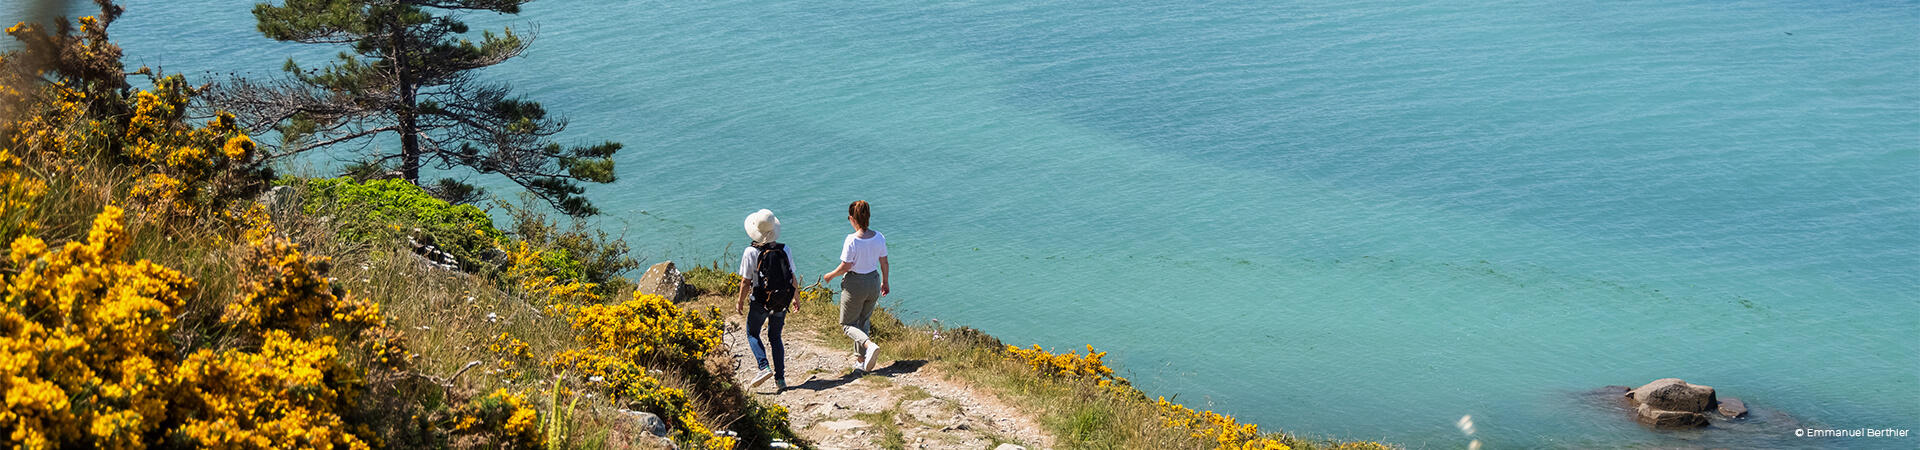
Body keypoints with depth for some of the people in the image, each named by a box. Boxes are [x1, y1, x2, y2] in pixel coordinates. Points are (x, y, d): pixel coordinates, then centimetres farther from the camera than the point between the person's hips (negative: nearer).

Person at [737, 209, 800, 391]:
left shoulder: (751, 252, -15)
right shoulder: (785, 250, -4)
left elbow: (746, 282, -12)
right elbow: (793, 277, 3)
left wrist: (740, 302, 4)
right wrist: (795, 298, 18)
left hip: (760, 302, -3)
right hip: (781, 302, 3)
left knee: (752, 334, 17)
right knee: (775, 337, 18)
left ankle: (764, 367, -4)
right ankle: (780, 378, 11)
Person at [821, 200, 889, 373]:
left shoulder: (852, 240, -23)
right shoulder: (879, 237, -7)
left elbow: (845, 266, -18)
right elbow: (884, 263, 3)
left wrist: (831, 275, 1)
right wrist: (885, 282, 18)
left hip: (855, 284, -6)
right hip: (873, 281, 6)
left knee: (848, 324, 10)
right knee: (864, 321, 22)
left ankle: (870, 345, -16)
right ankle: (861, 359, 24)